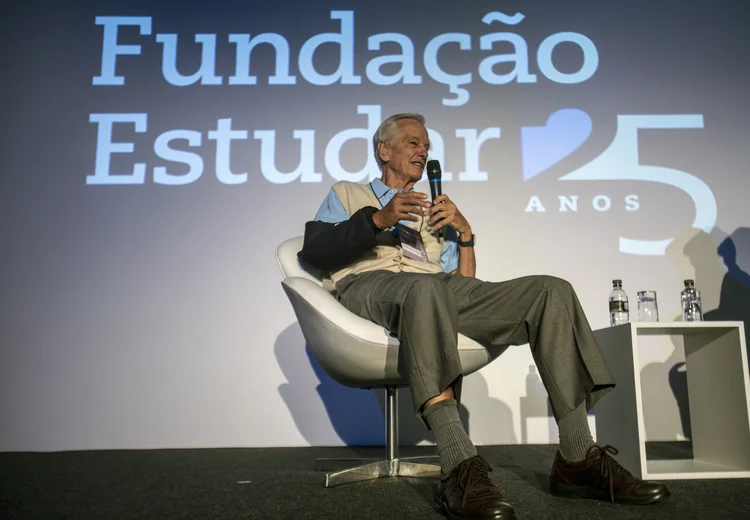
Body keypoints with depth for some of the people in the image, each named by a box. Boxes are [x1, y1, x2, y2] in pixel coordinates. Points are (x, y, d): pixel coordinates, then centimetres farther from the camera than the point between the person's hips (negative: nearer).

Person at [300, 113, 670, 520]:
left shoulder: (434, 212, 35)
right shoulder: (345, 194, 26)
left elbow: (464, 282, 23)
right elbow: (313, 251, 4)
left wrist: (465, 233, 7)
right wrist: (378, 220, -8)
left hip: (442, 291, 4)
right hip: (370, 286, -4)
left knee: (552, 292, -19)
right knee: (426, 288, -42)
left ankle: (577, 459, -22)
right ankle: (460, 468, -48)